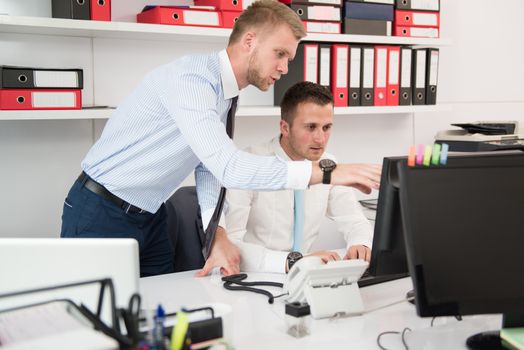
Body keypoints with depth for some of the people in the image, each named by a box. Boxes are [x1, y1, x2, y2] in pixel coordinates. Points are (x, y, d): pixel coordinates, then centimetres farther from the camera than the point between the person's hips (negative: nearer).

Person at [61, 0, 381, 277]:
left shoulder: (225, 91, 3)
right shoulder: (190, 80, -27)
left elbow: (208, 165, 4)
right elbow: (227, 168, -36)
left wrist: (218, 233, -11)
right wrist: (326, 172, -35)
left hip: (150, 217, 8)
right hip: (101, 215, -8)